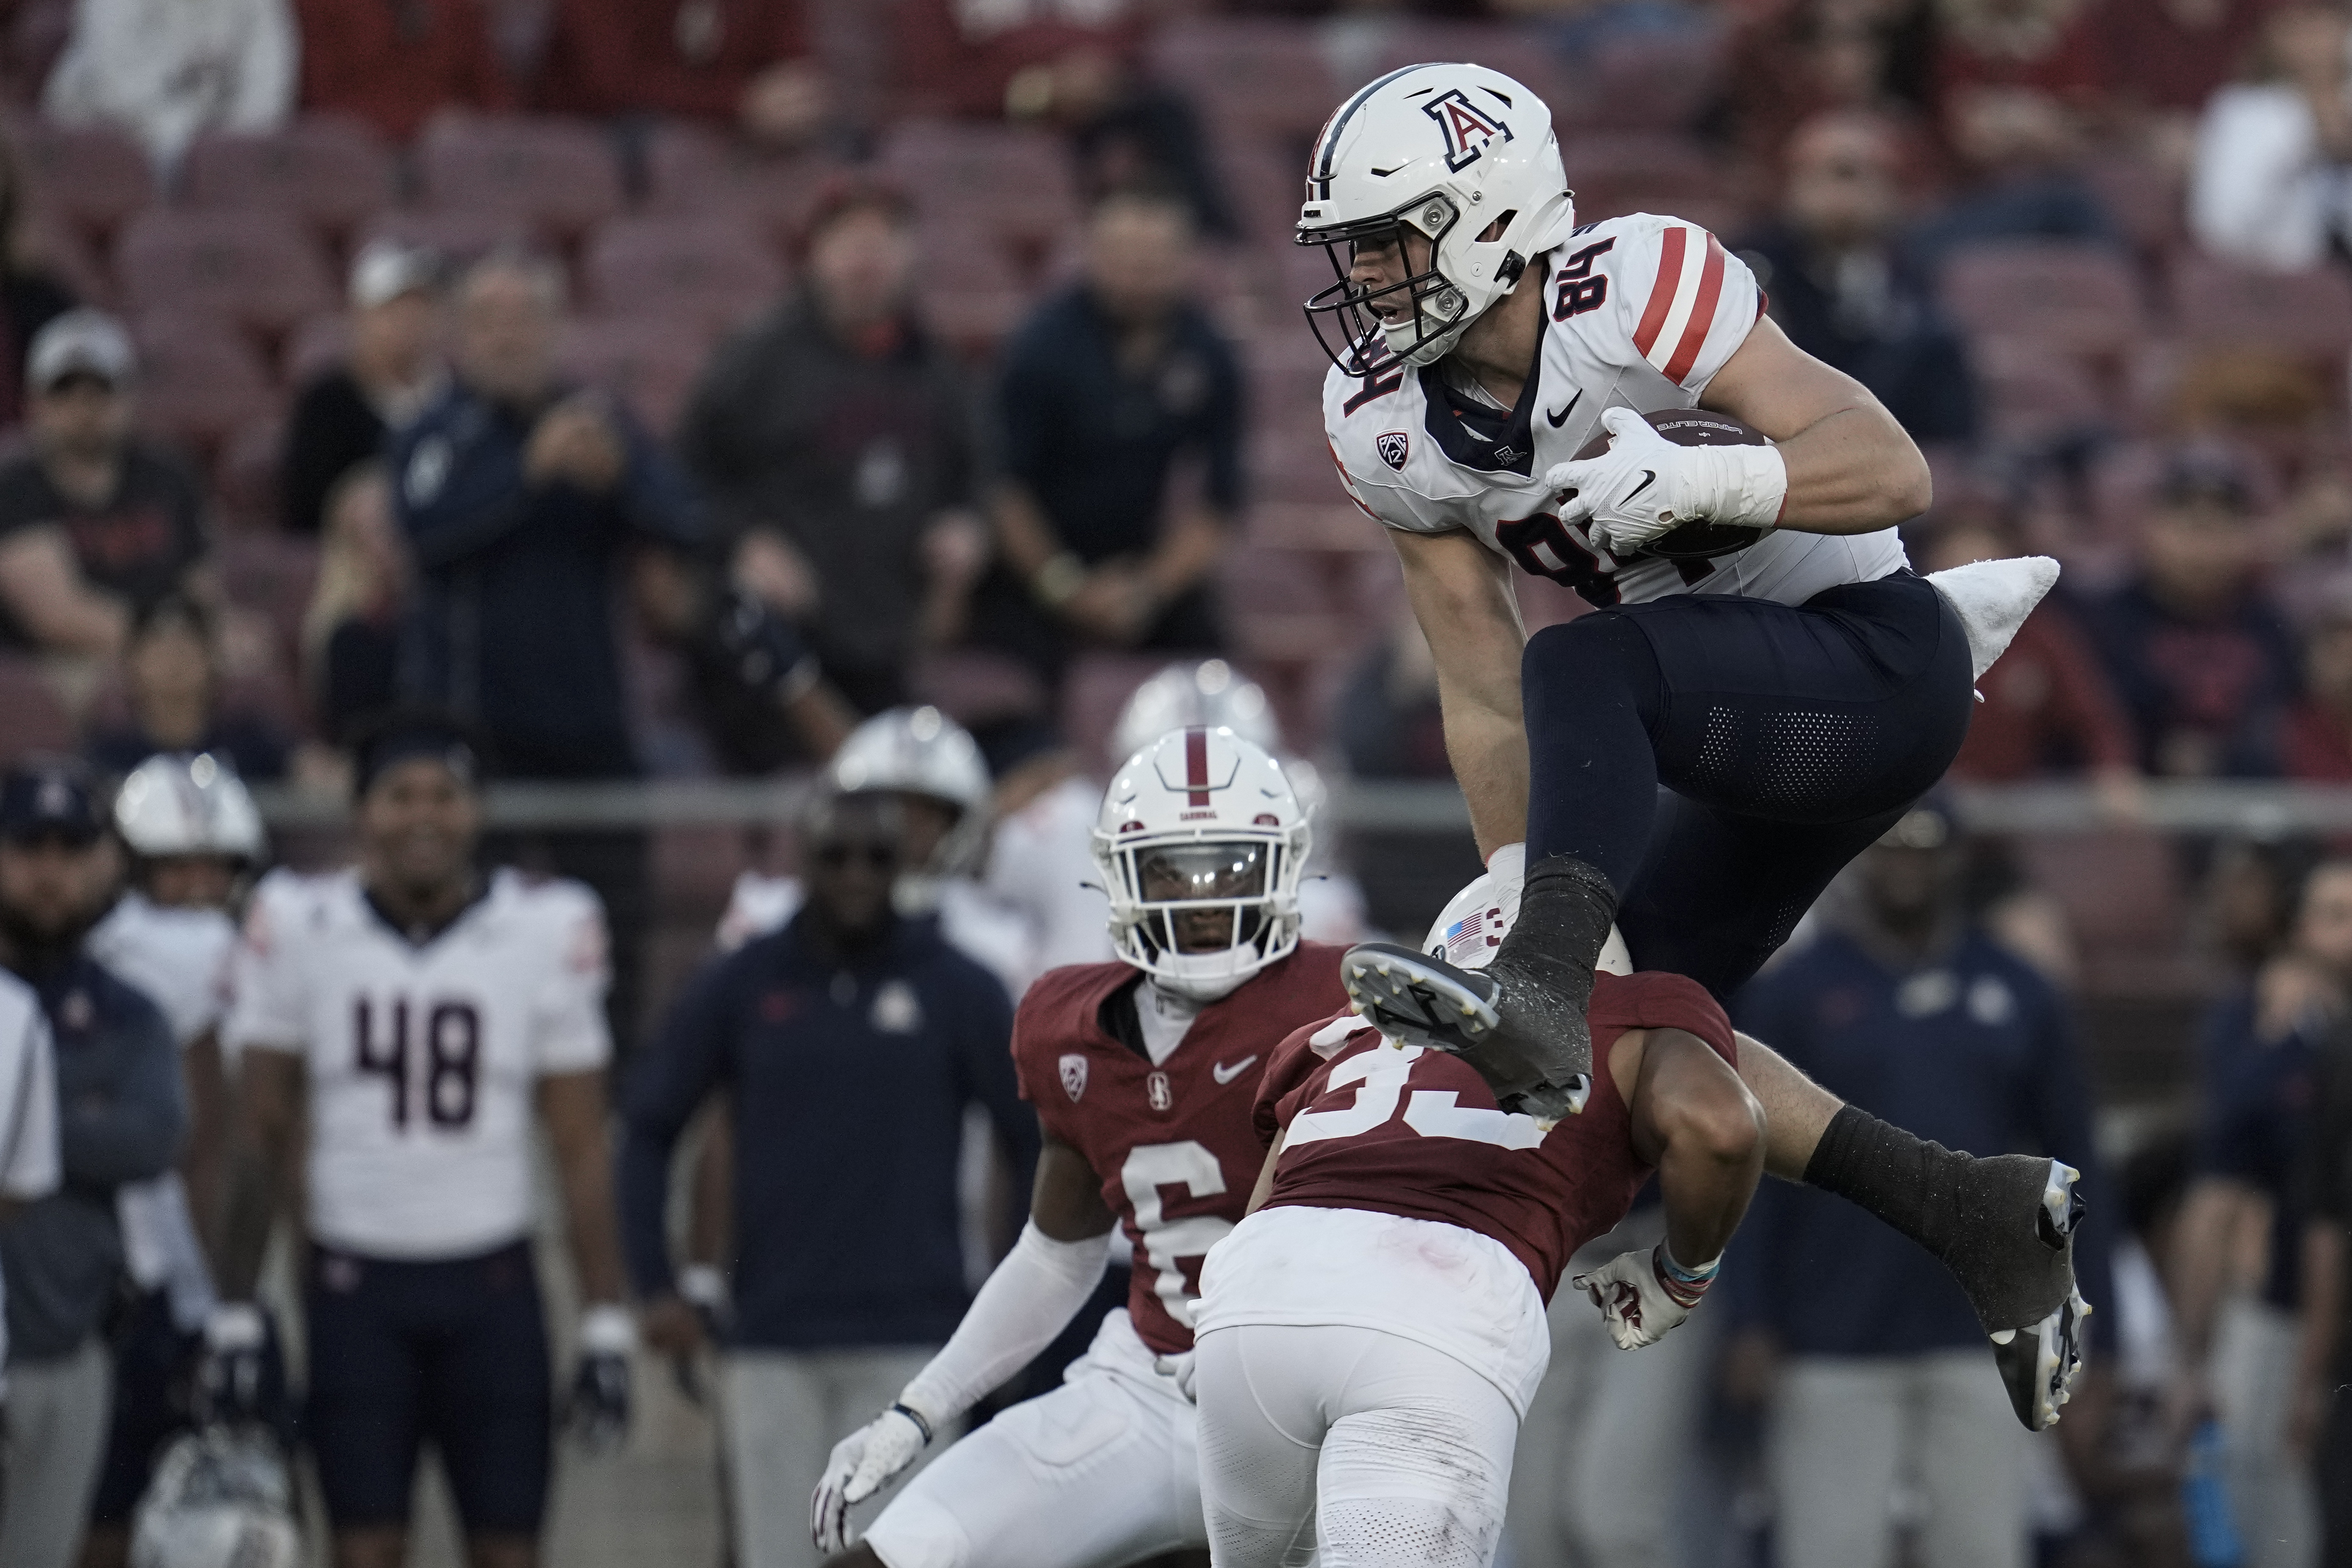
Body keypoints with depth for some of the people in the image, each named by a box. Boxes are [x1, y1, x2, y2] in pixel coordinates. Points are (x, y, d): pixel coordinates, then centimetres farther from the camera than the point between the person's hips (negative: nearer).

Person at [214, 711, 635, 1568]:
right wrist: (235, 1312, 2)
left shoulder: (547, 932, -2)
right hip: (355, 1286, 0)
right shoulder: (299, 928, -3)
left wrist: (607, 1328, 0)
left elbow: (580, 1148, 3)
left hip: (493, 1283, 0)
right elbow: (263, 1135, 4)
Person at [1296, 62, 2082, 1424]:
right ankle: (1982, 1220, 7)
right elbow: (1484, 700, 1)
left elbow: (1893, 469, -26)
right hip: (1740, 731, 9)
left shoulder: (1634, 289, -23)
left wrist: (1694, 480, -41)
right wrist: (1517, 894, -6)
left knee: (1583, 672, -33)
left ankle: (1544, 1003, -52)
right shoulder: (1382, 423, -4)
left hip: (1877, 664, -9)